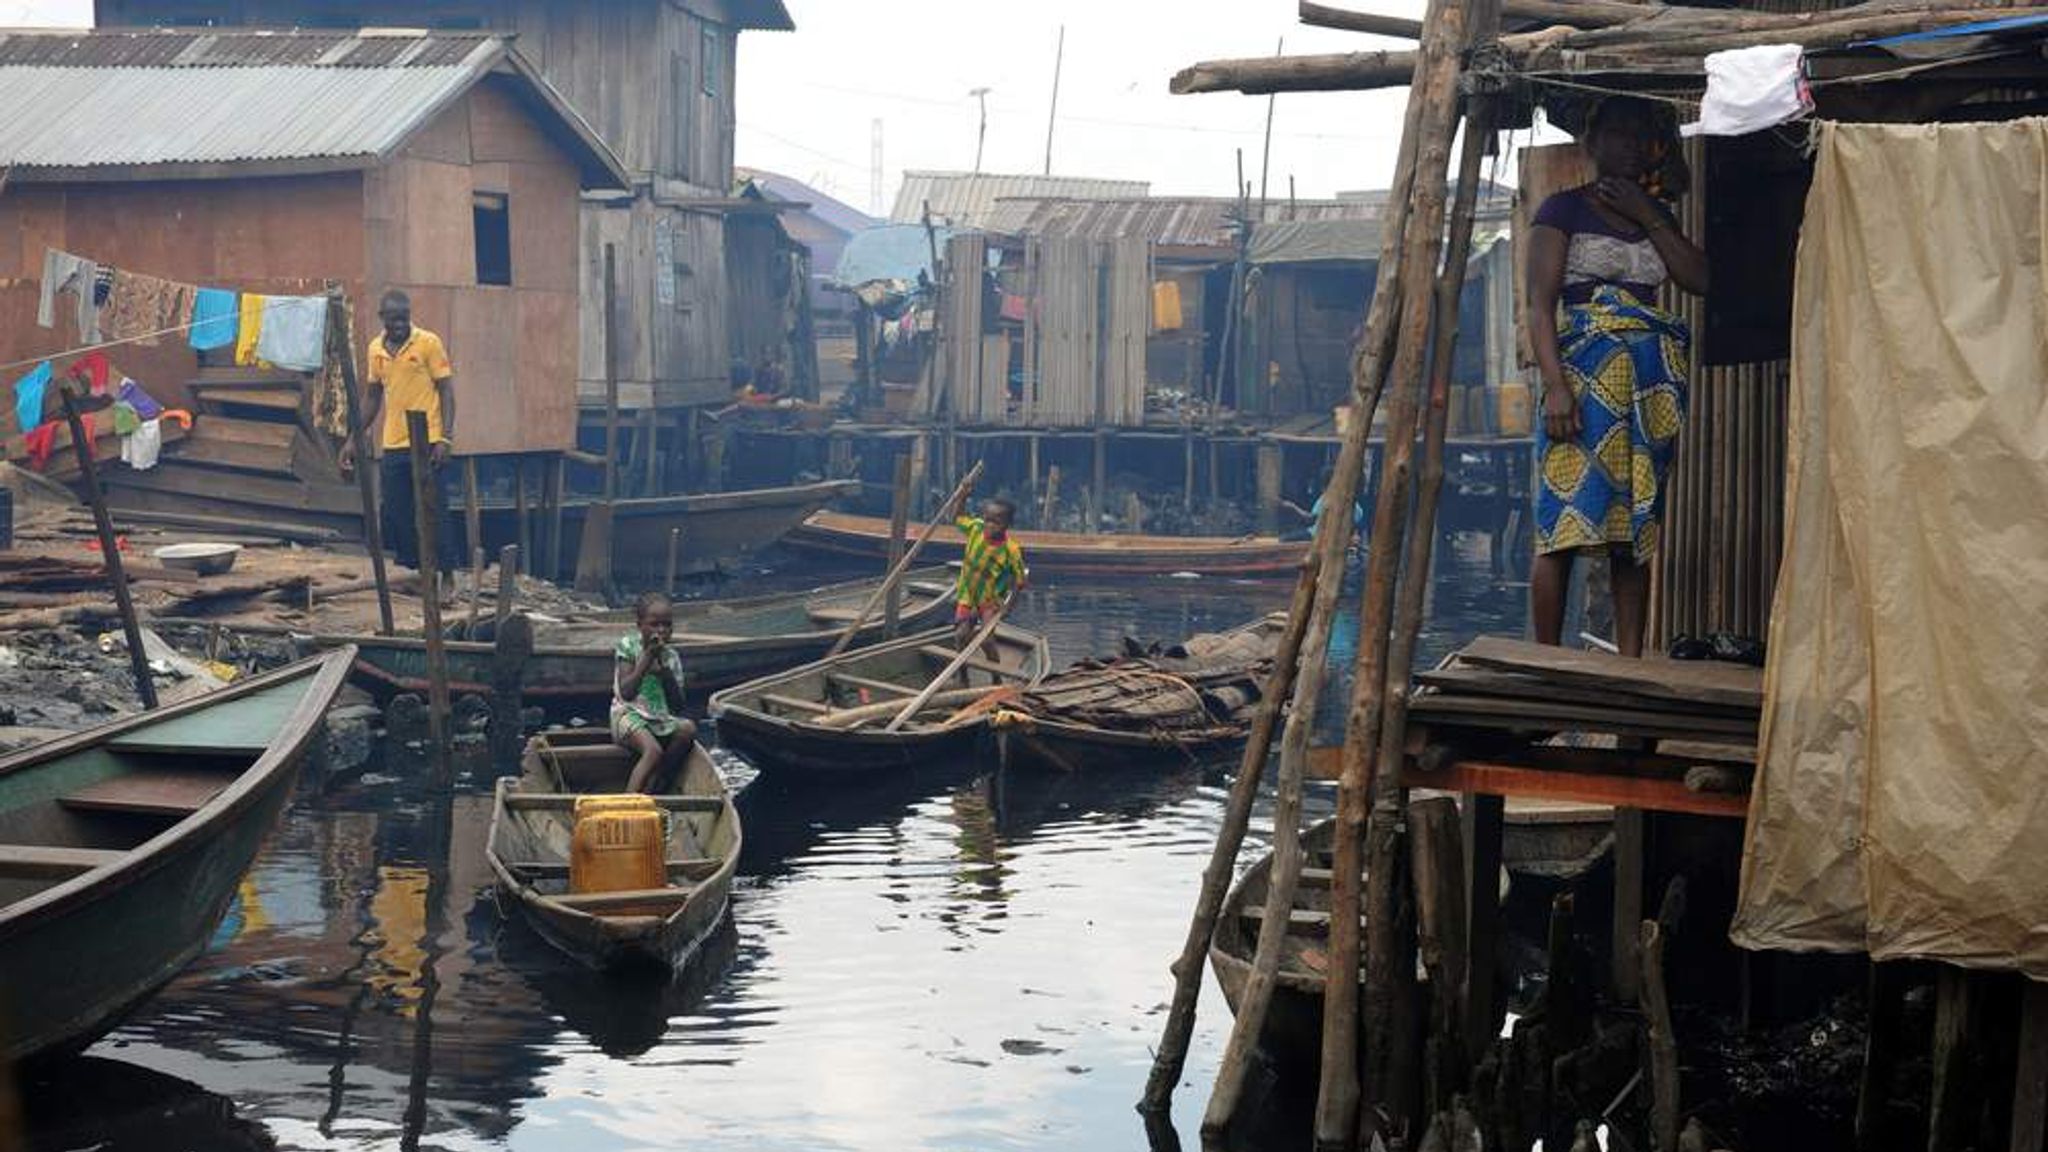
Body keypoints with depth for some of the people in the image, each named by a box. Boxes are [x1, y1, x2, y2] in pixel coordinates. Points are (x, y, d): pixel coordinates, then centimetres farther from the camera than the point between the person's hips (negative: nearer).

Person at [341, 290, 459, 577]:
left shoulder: (429, 343, -6)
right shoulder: (376, 349, 10)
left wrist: (445, 438, -14)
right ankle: (412, 571, 16)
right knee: (395, 515, 6)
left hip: (427, 445, -5)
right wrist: (354, 439, 17)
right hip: (393, 446, 5)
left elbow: (446, 390, -5)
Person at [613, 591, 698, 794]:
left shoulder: (671, 657, 12)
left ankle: (651, 789, -17)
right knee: (654, 750, -33)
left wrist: (665, 671, -7)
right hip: (629, 714, -5)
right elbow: (626, 692, -11)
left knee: (688, 730, -25)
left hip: (661, 718, 5)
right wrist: (647, 659, -11)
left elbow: (677, 704, 6)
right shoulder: (628, 646, 0)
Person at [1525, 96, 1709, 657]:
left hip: (1654, 384, 5)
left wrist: (1648, 215, 2)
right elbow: (1540, 304, -4)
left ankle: (1630, 662, 4)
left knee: (1636, 526, 3)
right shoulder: (1565, 209, 4)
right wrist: (1556, 385, -17)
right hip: (1586, 372, -5)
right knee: (1565, 521, -11)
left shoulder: (1657, 216, 20)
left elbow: (1699, 279, 6)